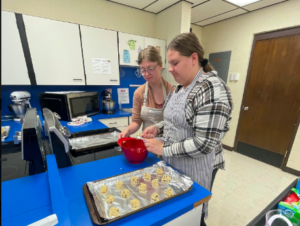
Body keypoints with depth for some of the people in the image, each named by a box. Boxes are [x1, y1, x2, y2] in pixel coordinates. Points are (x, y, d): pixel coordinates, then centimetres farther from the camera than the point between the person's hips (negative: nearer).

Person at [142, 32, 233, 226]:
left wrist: (163, 149, -21)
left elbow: (203, 143, -28)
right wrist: (158, 127, -2)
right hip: (174, 162, 8)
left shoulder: (212, 90, -25)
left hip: (195, 167, -7)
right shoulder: (181, 87, 4)